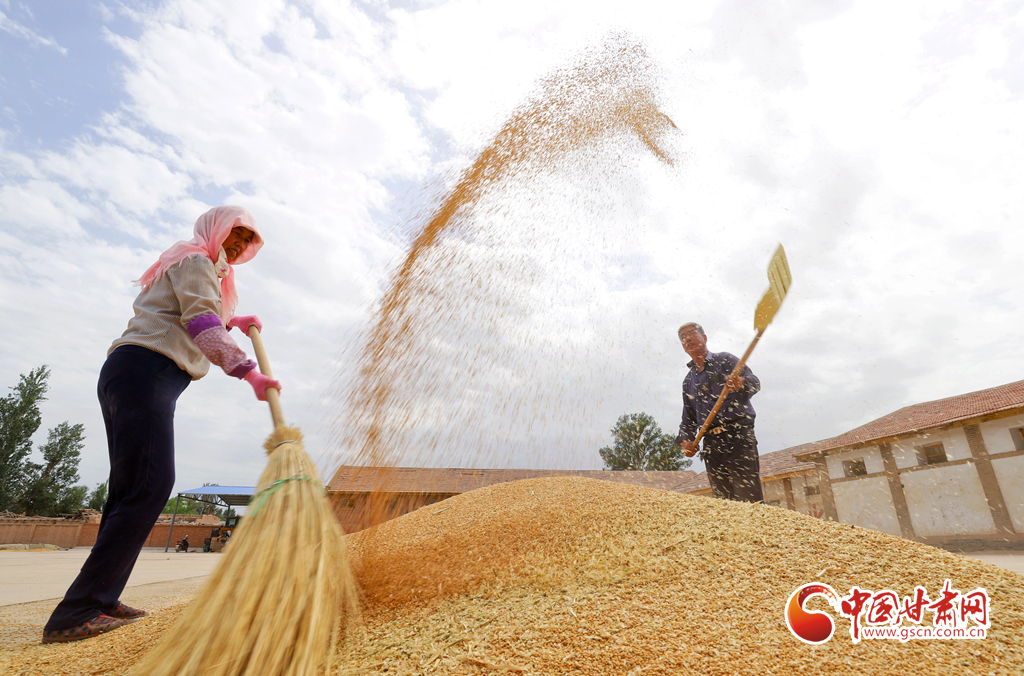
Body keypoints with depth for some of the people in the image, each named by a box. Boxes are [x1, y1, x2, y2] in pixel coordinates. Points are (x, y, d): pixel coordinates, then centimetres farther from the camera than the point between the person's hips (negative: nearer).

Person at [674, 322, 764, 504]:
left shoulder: (725, 359, 7)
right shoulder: (688, 382, 22)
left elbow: (754, 381, -8)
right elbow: (688, 418, 23)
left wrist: (741, 383, -31)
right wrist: (685, 440, 5)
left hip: (738, 435, -5)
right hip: (711, 442, 5)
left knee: (749, 497, -13)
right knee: (723, 499, 3)